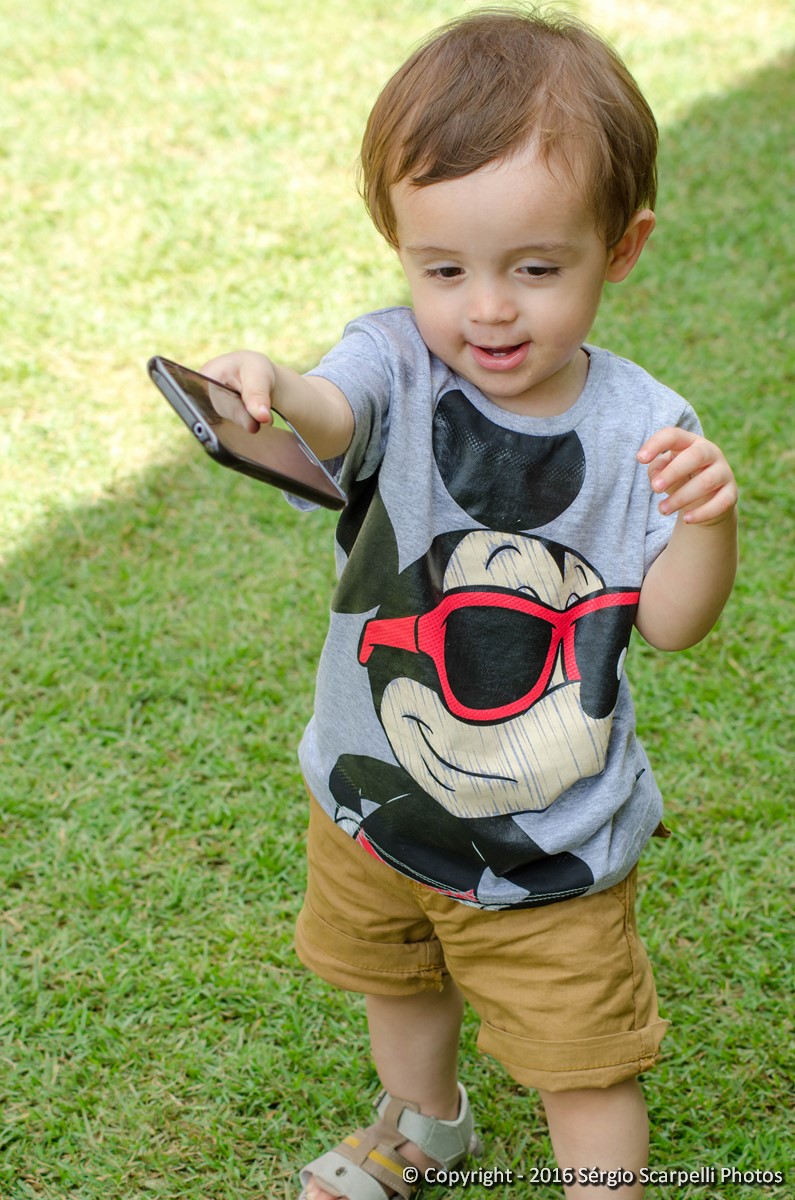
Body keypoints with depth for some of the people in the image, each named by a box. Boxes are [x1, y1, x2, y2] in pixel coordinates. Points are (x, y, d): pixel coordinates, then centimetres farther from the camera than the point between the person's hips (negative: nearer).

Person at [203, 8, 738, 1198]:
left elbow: (669, 624, -11)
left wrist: (708, 521, -31)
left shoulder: (638, 427, -18)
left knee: (585, 1066, 10)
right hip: (376, 790, 3)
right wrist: (267, 388, -67)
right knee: (396, 977, 31)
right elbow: (328, 414, -43)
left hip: (552, 834, -3)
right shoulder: (400, 365, -20)